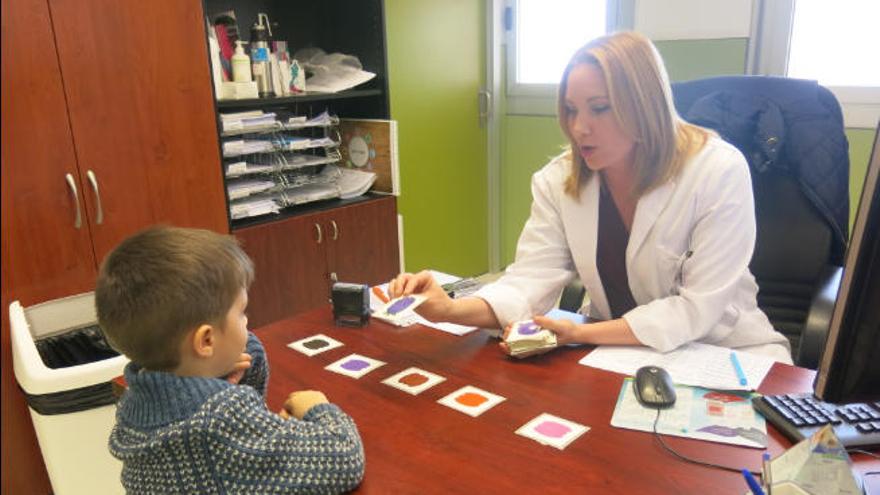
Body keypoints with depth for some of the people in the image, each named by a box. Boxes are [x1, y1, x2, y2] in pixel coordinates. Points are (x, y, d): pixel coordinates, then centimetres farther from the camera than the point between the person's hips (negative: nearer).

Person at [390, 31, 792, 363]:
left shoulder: (720, 172, -19)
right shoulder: (558, 180, -8)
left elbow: (698, 308, -21)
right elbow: (530, 280, -15)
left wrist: (582, 334, -29)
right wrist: (452, 310, -34)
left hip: (726, 351, -2)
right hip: (618, 351, 3)